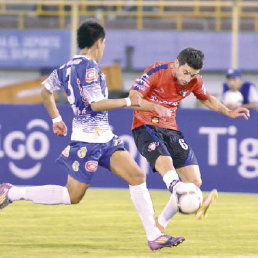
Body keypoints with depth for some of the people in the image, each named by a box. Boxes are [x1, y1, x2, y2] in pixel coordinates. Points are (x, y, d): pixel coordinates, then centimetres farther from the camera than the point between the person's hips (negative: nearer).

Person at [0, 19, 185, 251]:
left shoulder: (69, 66, 12)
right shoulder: (89, 67, -16)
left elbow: (46, 91, 22)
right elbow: (96, 104, -21)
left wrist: (56, 119, 31)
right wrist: (128, 101, -12)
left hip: (105, 138, 10)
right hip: (89, 139, -10)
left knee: (137, 176, -1)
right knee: (73, 196, -2)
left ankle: (154, 236, -3)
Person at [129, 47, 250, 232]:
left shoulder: (194, 81, 1)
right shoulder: (157, 71, -15)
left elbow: (207, 99, 23)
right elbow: (133, 99, -19)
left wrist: (228, 112, 7)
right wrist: (155, 107, -37)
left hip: (171, 130, 6)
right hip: (146, 127, -6)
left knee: (194, 182, -2)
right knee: (166, 163, -35)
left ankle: (161, 223, 11)